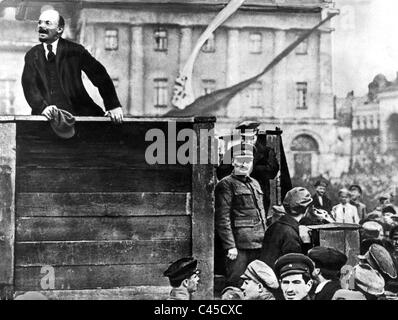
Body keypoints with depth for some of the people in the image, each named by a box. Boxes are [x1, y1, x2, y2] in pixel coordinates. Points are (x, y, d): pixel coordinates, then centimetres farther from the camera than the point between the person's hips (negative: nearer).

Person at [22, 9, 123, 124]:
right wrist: (42, 106, -22)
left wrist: (113, 106, -6)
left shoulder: (75, 50, 4)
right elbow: (29, 87, -1)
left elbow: (100, 76, 3)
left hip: (77, 113, -1)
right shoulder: (32, 55, 11)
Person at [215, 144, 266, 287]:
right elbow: (222, 218, -13)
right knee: (236, 285, -4)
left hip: (258, 245, 7)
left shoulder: (255, 184, 17)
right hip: (239, 245, -7)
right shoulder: (226, 185, -7)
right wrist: (230, 246, -18)